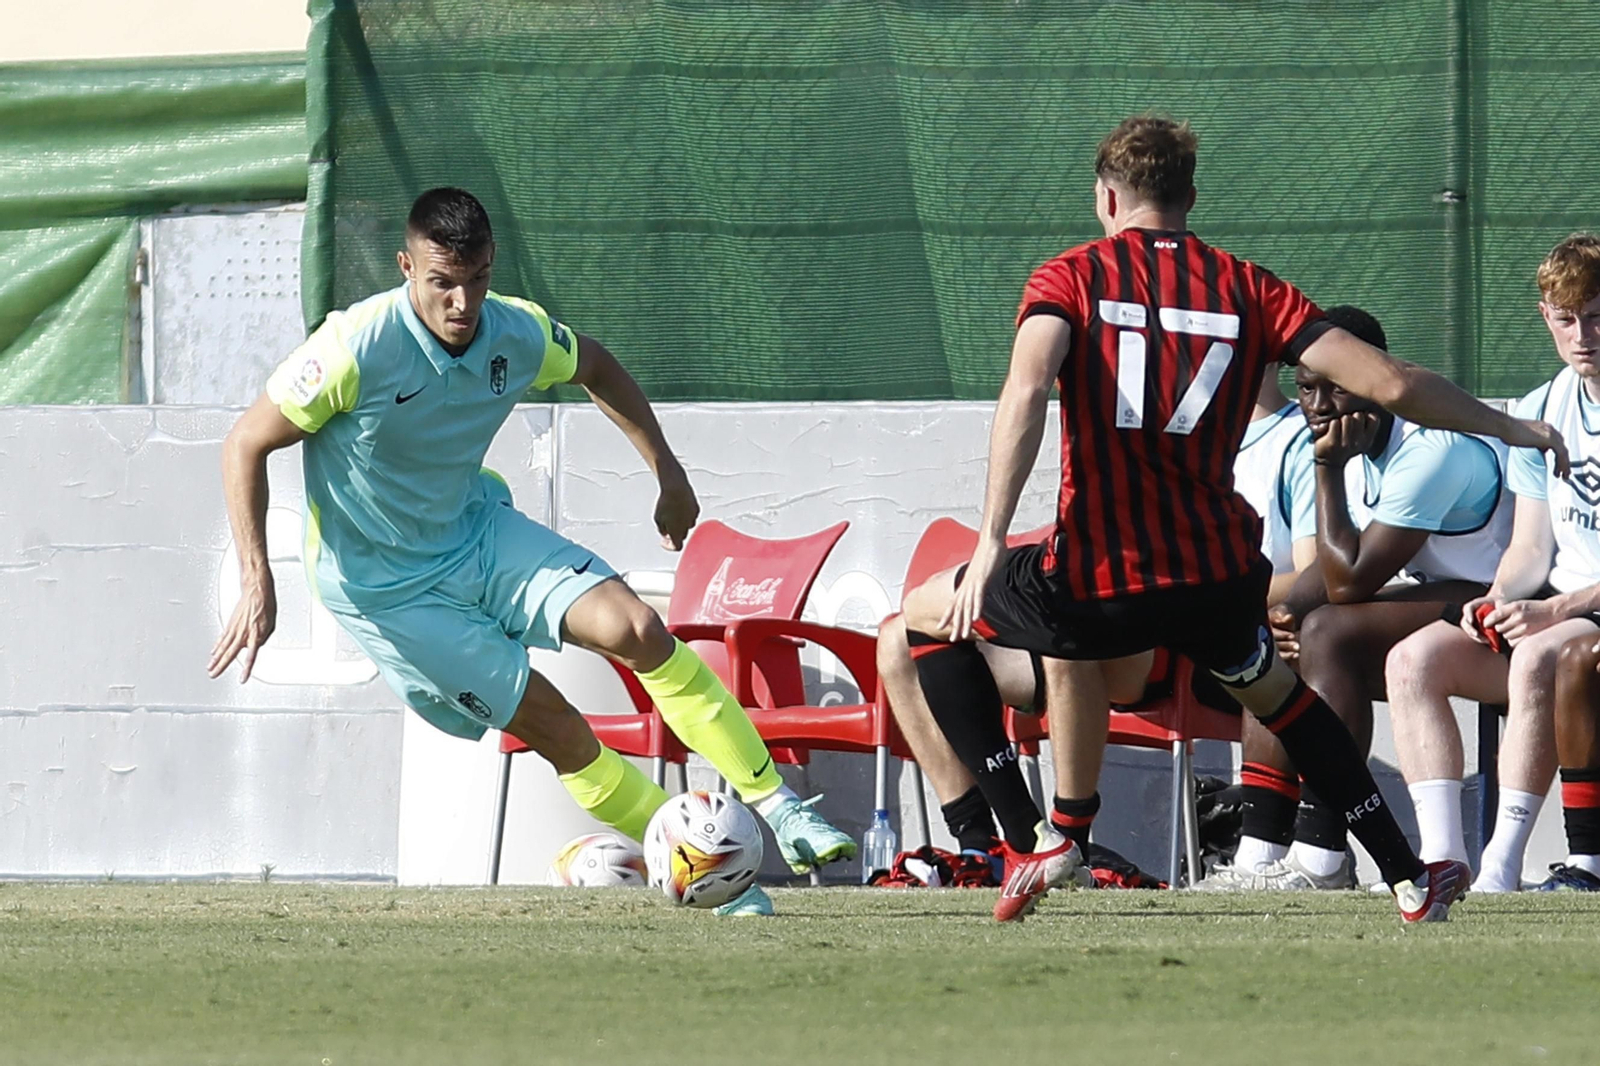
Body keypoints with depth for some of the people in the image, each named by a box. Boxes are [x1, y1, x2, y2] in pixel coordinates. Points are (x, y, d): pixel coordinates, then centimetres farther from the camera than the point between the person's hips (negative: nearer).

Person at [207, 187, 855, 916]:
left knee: (637, 631, -17)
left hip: (477, 529, 4)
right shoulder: (356, 349, -27)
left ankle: (775, 806, -10)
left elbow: (595, 367, 13)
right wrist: (256, 583, -27)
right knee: (556, 729, -9)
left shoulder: (519, 335, -12)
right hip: (387, 589, -4)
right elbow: (246, 445, -19)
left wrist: (668, 474, 13)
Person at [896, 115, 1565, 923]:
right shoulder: (1246, 289, 8)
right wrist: (1513, 431, 15)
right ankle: (1410, 879, 33)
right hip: (1219, 581, 3)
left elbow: (1026, 388, -17)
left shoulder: (1069, 278, 3)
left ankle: (1029, 840, 11)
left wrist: (990, 542, -22)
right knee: (1274, 690, 36)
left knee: (926, 616, 23)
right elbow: (1389, 384, 2)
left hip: (1092, 585, -3)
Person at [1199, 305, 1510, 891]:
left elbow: (1350, 581, -26)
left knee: (1328, 633, -28)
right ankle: (1261, 854, -8)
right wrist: (1287, 612, -16)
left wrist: (1329, 469, -21)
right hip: (1426, 597, 10)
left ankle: (1319, 859, -30)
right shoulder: (1347, 445, 5)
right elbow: (1332, 573, 6)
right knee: (1278, 646, 0)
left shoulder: (1432, 448, -24)